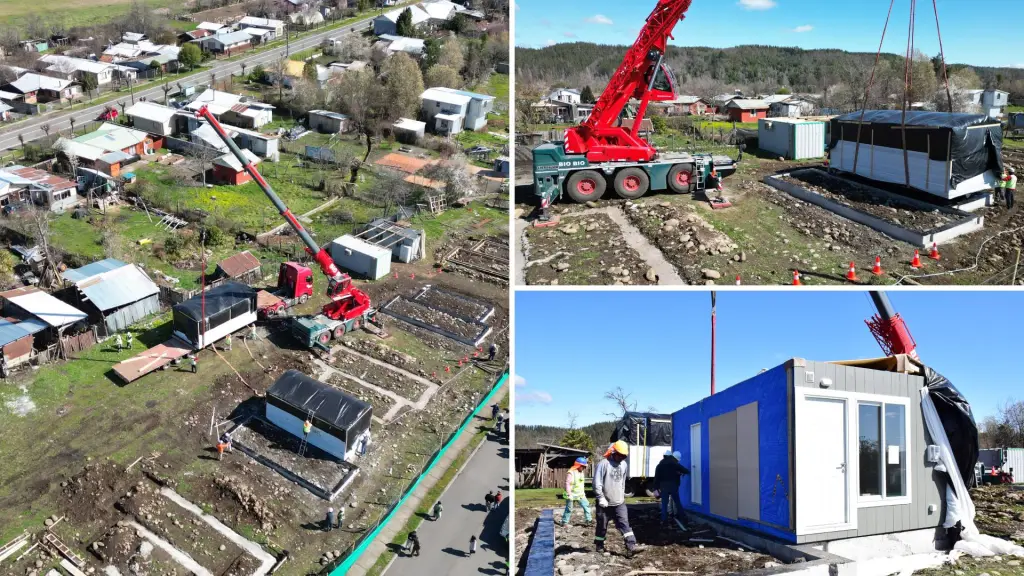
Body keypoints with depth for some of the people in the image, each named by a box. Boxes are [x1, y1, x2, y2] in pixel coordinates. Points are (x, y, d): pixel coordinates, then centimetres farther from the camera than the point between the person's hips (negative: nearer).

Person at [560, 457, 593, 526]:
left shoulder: (581, 473, 8)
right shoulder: (571, 473, -18)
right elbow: (567, 484, -20)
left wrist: (583, 493, 19)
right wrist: (569, 494, -23)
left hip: (580, 495, 7)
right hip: (572, 495, -7)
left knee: (586, 506, 0)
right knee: (569, 509, 2)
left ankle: (588, 519, 8)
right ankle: (564, 522, 14)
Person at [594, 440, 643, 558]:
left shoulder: (623, 464, 6)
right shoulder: (604, 464, -14)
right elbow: (597, 483, -16)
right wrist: (601, 498, -18)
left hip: (619, 502, 4)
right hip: (605, 503, -4)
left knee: (624, 524, -6)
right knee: (602, 525, 8)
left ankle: (631, 547, -12)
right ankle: (599, 546, 24)